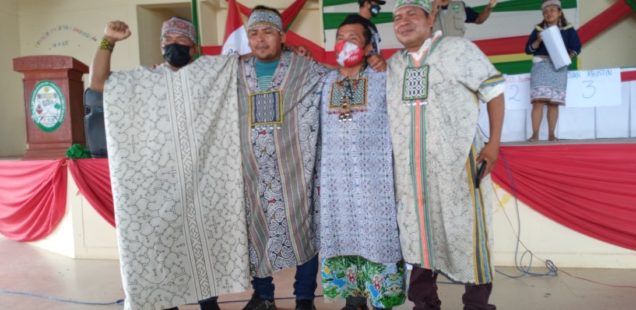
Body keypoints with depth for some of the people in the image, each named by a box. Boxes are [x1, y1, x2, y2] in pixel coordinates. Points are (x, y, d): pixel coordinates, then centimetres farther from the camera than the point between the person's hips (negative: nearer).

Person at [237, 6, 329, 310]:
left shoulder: (306, 69, 0)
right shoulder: (236, 72, 7)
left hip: (295, 172, -2)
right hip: (252, 174, 3)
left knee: (303, 232, 7)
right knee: (256, 234, 12)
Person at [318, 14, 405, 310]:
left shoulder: (382, 79, -1)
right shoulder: (326, 82, 9)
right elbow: (321, 132, 12)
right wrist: (318, 175, 11)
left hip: (374, 176, -3)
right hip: (336, 177, 4)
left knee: (376, 237, 2)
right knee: (344, 235, 10)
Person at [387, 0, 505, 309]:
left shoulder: (459, 48, 3)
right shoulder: (392, 64, 15)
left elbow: (493, 91, 2)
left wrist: (494, 143, -6)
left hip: (458, 163, -4)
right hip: (411, 170, 4)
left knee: (466, 233, 0)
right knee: (418, 236, 11)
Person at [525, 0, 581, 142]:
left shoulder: (568, 29, 9)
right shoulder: (538, 29, 10)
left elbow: (576, 47, 6)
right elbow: (528, 49, 5)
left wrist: (569, 55, -13)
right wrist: (538, 41, -12)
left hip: (559, 66, 1)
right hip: (540, 64, -1)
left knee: (553, 102, -1)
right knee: (538, 100, -12)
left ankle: (551, 134, 4)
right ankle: (535, 134, -11)